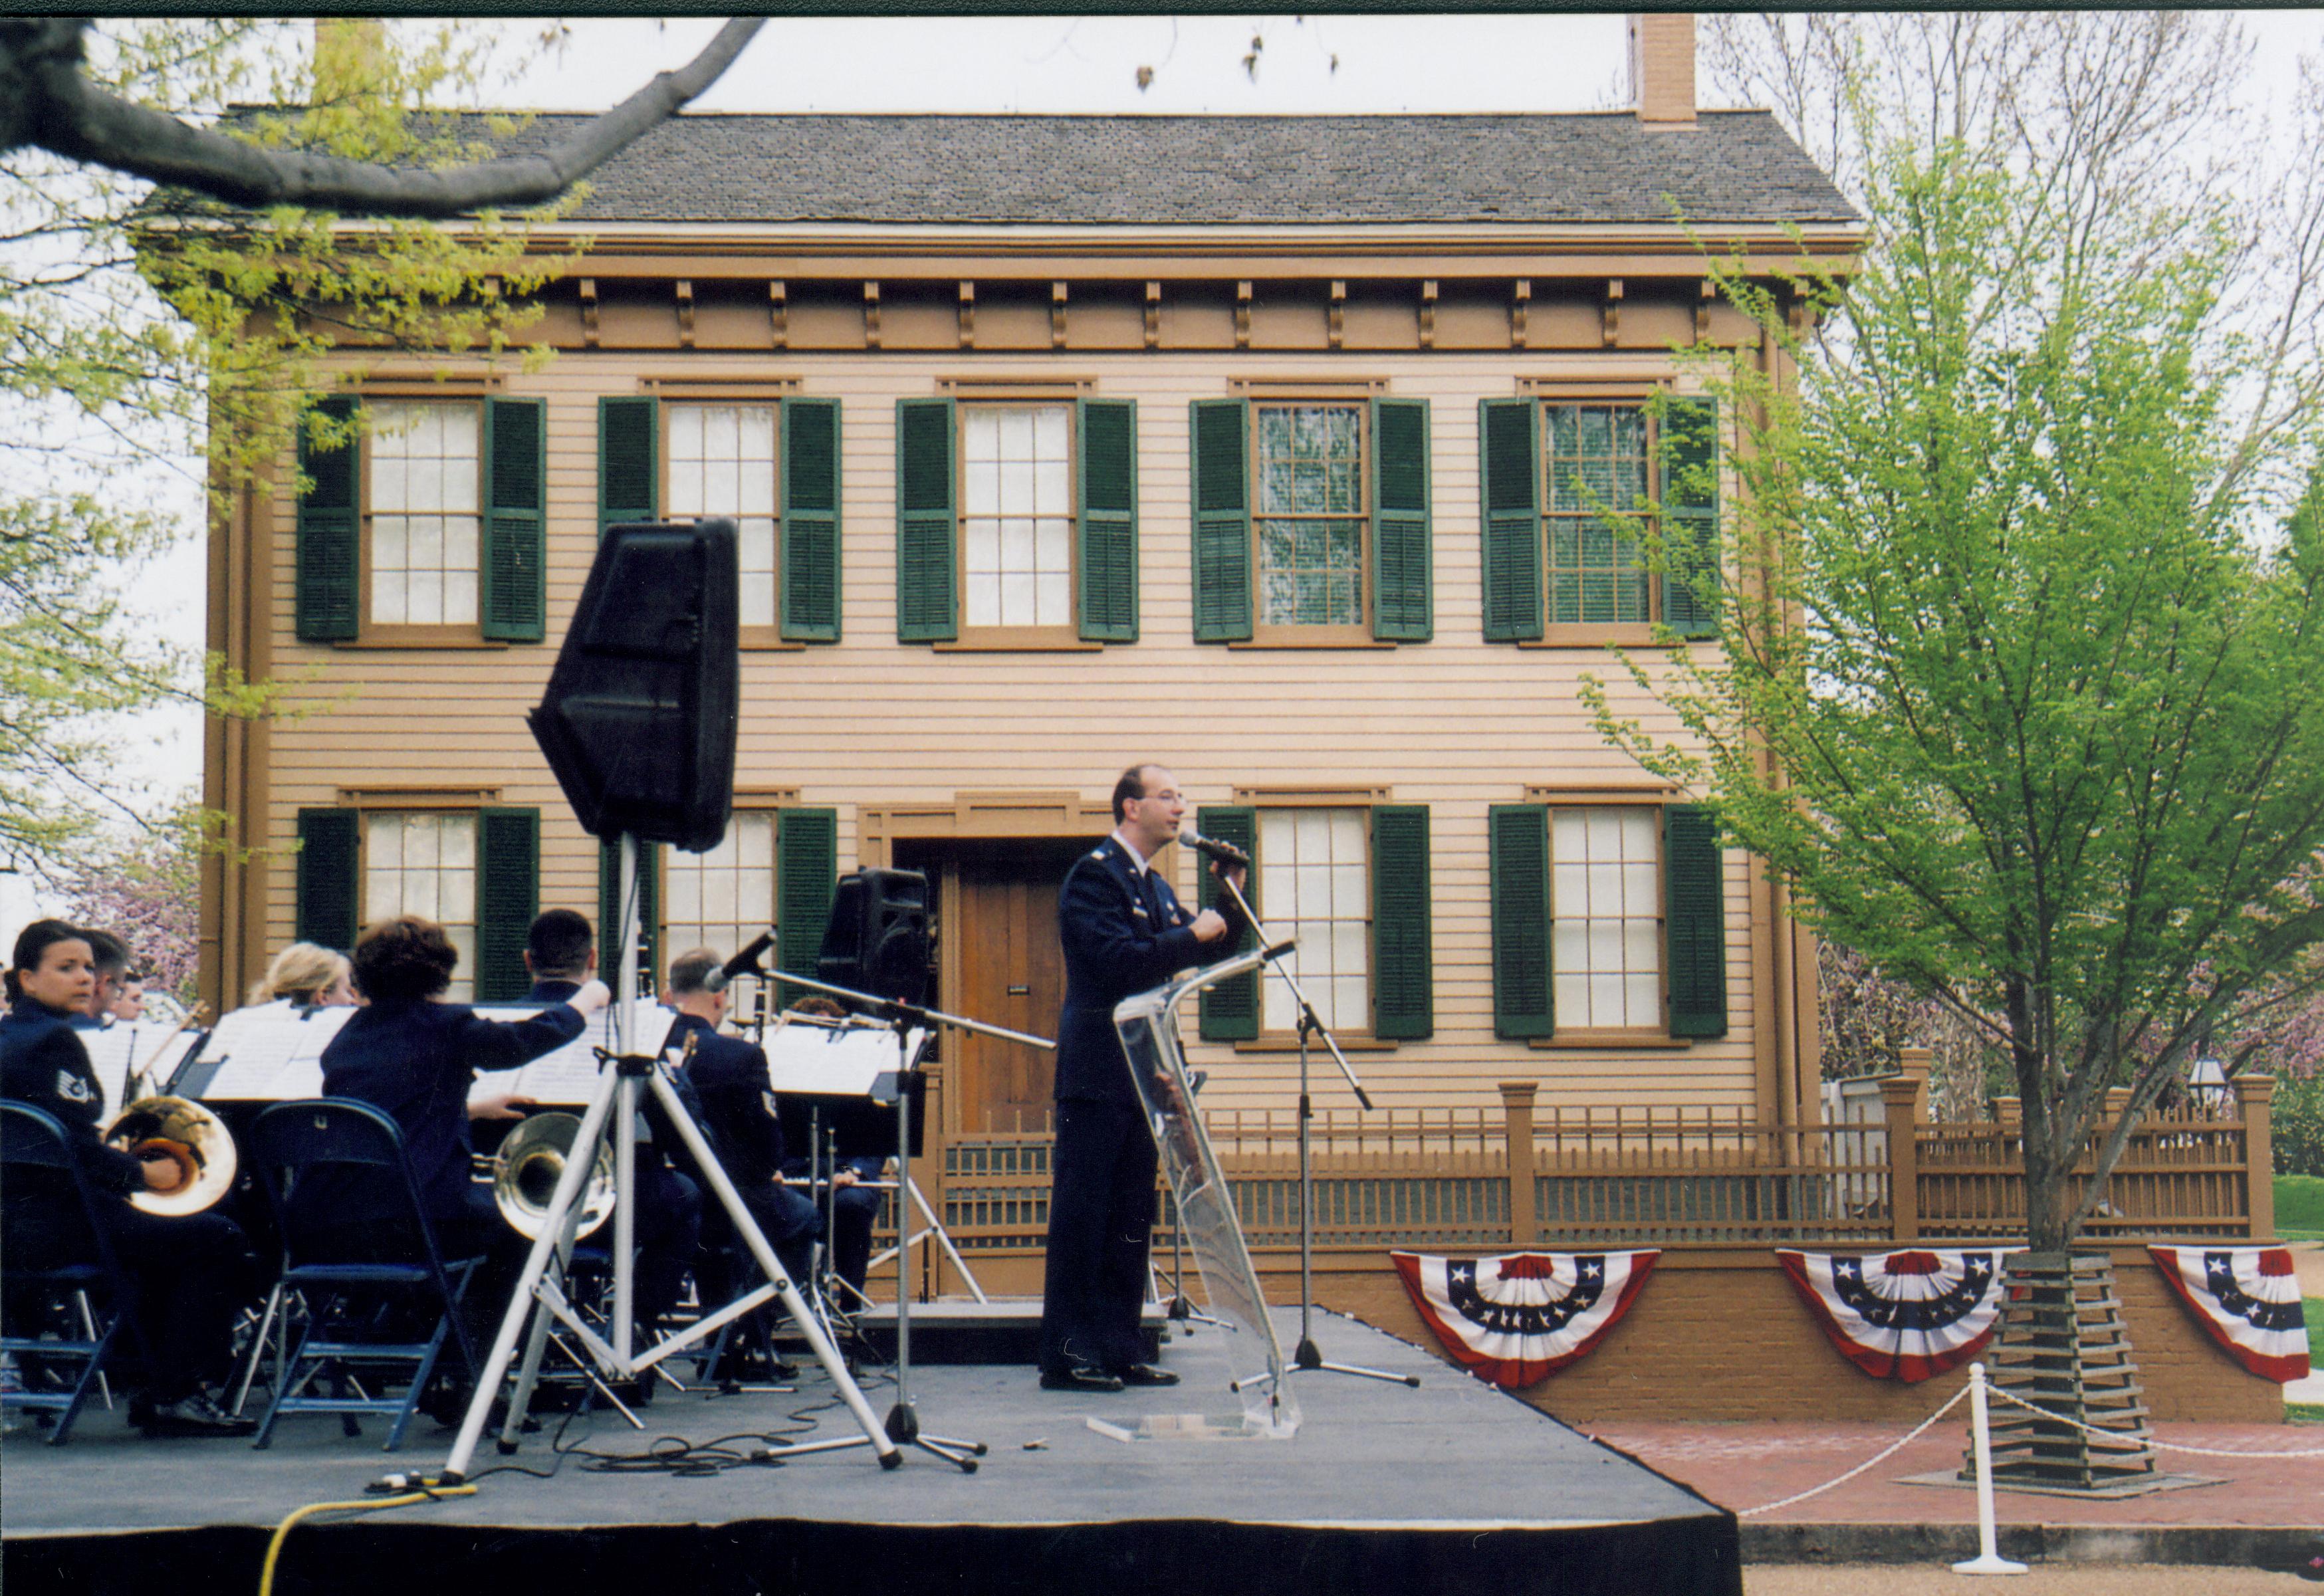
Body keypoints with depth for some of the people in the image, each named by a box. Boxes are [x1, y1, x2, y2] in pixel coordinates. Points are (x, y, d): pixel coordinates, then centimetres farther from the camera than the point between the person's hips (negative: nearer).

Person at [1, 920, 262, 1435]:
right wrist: (142, 1173, -10)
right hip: (55, 1222, -11)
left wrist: (126, 1163, 16)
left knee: (168, 1233, 28)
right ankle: (174, 1396, -6)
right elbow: (73, 1143, -23)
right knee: (219, 1237, -11)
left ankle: (157, 1391, 25)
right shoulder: (52, 1039, -14)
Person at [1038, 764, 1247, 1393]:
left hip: (1140, 1074, 9)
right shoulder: (1094, 874, -10)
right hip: (1097, 1073, -9)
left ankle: (1120, 1350, 15)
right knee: (1081, 1216, -5)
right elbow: (1119, 961, -21)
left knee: (1130, 1219, 10)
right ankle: (1064, 1355, -2)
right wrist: (1192, 935, -14)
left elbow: (1210, 952, 20)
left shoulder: (1155, 887, 18)